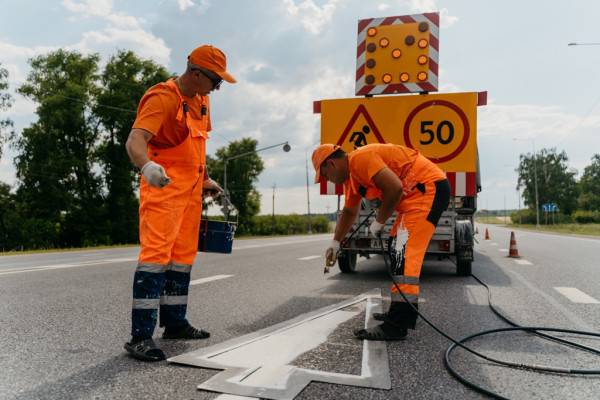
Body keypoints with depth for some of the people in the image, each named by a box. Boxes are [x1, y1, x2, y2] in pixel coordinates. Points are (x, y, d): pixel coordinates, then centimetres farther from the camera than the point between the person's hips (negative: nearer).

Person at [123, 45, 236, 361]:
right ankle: (141, 335, -9)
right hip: (163, 188, -9)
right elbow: (135, 140, -28)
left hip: (190, 190, 9)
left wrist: (206, 180, 26)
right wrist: (147, 165, -48)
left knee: (182, 257, 12)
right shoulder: (162, 98, -15)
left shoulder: (201, 100, 14)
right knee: (156, 255, -13)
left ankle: (175, 323, 24)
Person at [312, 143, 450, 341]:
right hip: (418, 192, 11)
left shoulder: (360, 158, -17)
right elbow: (349, 212, 29)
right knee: (401, 251, 16)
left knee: (404, 252, -16)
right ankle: (404, 312, 26)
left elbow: (395, 187, -27)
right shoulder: (351, 174, 15)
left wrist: (378, 222, -13)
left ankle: (396, 326, -16)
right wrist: (335, 243, 35)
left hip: (429, 186, -11)